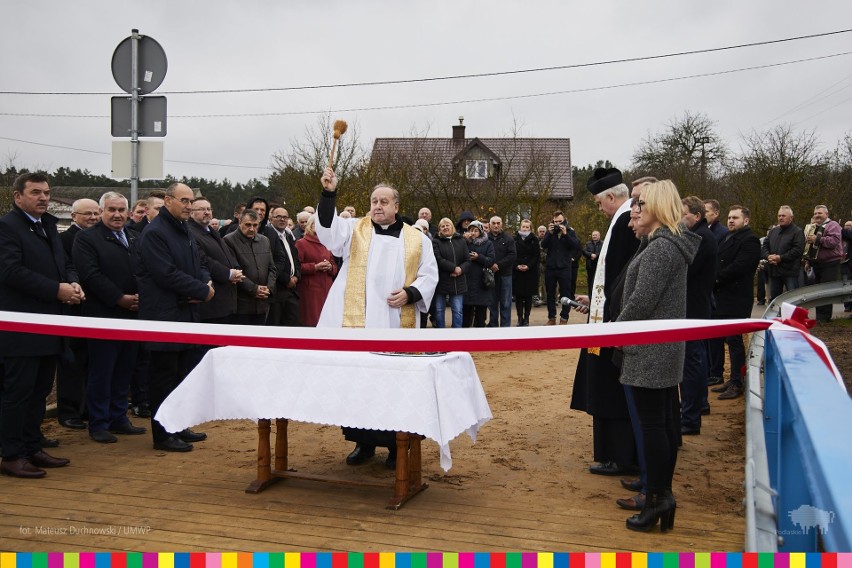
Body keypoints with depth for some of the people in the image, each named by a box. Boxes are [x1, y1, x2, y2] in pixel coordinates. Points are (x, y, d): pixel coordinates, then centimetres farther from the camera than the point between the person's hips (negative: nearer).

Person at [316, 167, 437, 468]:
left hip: (397, 325, 0)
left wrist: (410, 293, -9)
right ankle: (363, 442, 19)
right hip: (357, 322, 0)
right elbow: (328, 231, -10)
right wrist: (329, 194, -21)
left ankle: (396, 445, 16)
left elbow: (429, 275, 9)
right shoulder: (355, 230, 8)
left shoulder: (417, 238, 9)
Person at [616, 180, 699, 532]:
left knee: (652, 423, -4)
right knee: (665, 420, 14)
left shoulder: (660, 247, -18)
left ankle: (659, 497, 5)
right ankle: (663, 493, 23)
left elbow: (641, 301, -21)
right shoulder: (671, 244, 15)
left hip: (650, 350, -11)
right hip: (667, 349, 11)